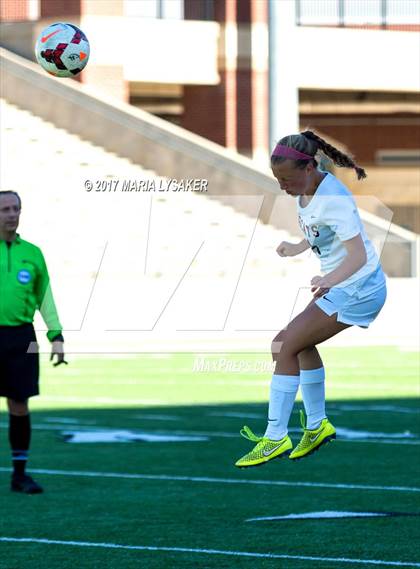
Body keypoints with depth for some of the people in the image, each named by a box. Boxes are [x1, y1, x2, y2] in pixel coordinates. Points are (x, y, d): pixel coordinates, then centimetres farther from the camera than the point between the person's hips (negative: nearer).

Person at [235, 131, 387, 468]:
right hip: (340, 286, 10)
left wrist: (330, 280, -43)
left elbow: (358, 254, -34)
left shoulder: (332, 200, -28)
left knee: (285, 346, -14)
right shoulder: (307, 188, 0)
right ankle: (317, 426, 37)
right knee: (302, 344, 23)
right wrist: (300, 247, 26)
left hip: (357, 290, -10)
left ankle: (275, 438, -8)